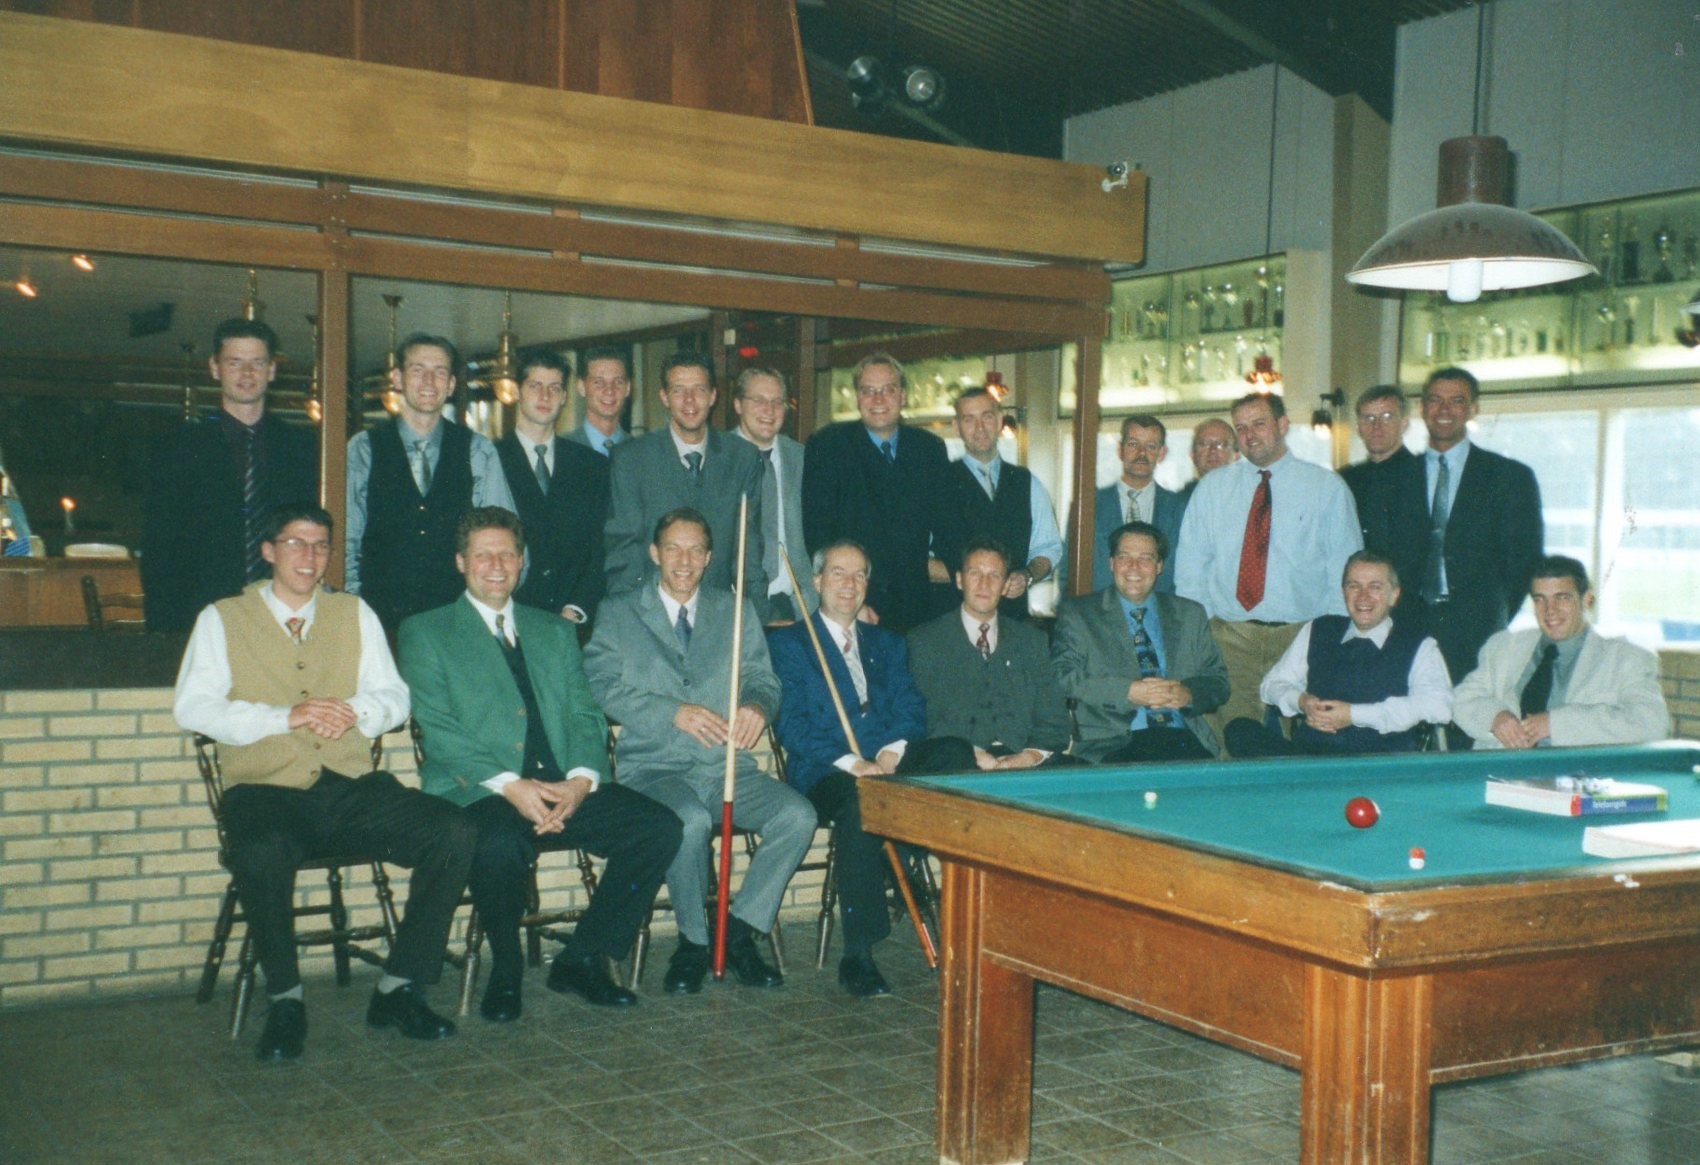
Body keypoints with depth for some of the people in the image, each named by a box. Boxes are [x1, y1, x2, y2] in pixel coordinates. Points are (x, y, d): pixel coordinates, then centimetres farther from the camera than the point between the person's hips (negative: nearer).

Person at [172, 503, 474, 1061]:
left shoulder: (355, 613, 20)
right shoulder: (222, 619, 12)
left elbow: (395, 697, 14)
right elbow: (192, 707, -1)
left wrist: (357, 712, -10)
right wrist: (285, 717, -13)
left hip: (351, 788, 3)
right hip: (266, 790, -3)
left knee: (454, 832, -21)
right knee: (260, 854, -38)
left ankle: (398, 989, -11)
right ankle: (285, 1000, -15)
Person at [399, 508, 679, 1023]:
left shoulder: (555, 631, 23)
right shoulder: (425, 632, 10)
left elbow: (585, 715, 14)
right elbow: (438, 729, -3)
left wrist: (581, 779, -9)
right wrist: (509, 785, -17)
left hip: (565, 789, 4)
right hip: (478, 792, -4)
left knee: (659, 827, -19)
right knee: (498, 845, -38)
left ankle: (581, 960, -4)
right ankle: (506, 973, -8)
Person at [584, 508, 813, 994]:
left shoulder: (737, 612, 18)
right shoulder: (618, 613, 9)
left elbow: (763, 679, 11)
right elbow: (601, 685, -4)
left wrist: (758, 706, -15)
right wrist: (674, 712, -17)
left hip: (727, 767, 3)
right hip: (654, 768, -3)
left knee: (797, 815, -24)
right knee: (690, 820, -36)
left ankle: (738, 930, -7)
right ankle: (694, 941, -10)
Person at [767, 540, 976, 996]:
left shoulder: (888, 643, 25)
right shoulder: (787, 643, 10)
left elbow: (910, 709, 12)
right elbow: (791, 723, -3)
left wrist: (892, 751, -11)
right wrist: (849, 761, -17)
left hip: (888, 764, 4)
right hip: (825, 773, -4)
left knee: (957, 753, -27)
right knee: (859, 799, -39)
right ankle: (857, 956, -34)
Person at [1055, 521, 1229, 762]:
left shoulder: (1190, 615, 22)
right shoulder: (1077, 615, 12)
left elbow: (1218, 681, 18)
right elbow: (1063, 676, -2)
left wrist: (1188, 694, -5)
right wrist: (1127, 692, -12)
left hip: (1184, 737, 3)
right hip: (1112, 742, -3)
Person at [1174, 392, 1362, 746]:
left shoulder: (1328, 487, 6)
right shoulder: (1213, 487, 11)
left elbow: (1346, 570, 6)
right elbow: (1190, 566, 12)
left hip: (1301, 637, -1)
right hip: (1228, 634, 1)